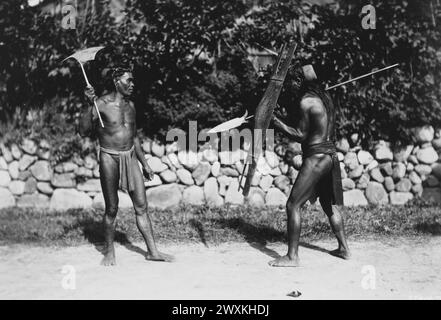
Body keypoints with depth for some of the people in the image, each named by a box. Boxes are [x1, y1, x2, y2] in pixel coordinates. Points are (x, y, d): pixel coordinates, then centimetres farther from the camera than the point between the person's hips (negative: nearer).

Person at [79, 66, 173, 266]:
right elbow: (84, 132, -16)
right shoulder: (102, 104, -8)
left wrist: (144, 164, 20)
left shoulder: (130, 105, 11)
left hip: (130, 157, 5)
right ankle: (109, 252, 18)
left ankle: (152, 251, 9)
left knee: (141, 206, 4)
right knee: (111, 209, 2)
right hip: (110, 159, -5)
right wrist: (90, 105, -25)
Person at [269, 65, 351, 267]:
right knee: (329, 205, 22)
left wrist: (276, 122, -6)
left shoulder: (306, 101, -13)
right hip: (331, 156, 9)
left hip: (316, 158, -9)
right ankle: (344, 248, 30)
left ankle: (292, 256, -5)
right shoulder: (324, 98, 12)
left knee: (293, 205, -6)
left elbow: (300, 136, -12)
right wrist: (292, 115, 14)